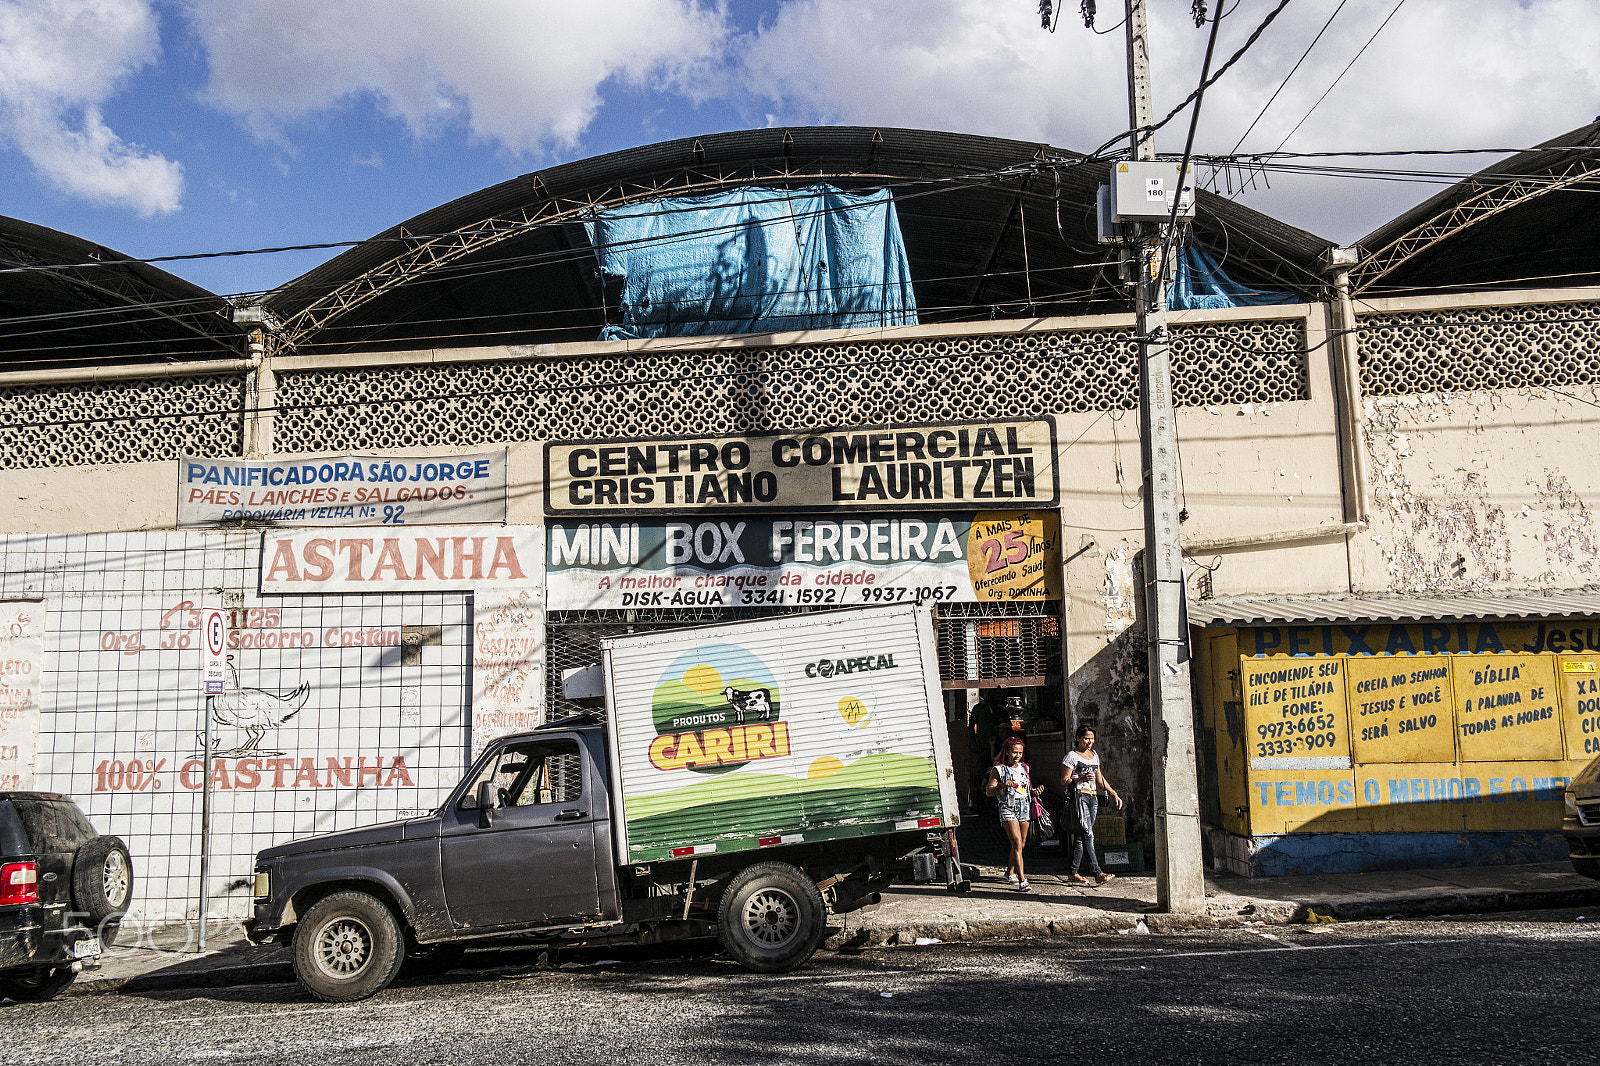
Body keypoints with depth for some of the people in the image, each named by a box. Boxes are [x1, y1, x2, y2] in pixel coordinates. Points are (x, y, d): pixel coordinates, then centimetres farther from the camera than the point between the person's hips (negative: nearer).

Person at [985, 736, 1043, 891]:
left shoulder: (1024, 768, 16)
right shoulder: (998, 769, -2)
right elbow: (989, 791, -5)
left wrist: (1036, 791, 5)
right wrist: (1002, 785, -21)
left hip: (1025, 808, 6)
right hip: (1008, 808, -6)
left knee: (1020, 844, 11)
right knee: (1017, 844, -16)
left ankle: (1010, 873, 31)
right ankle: (1022, 881, -20)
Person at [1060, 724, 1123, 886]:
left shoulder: (1094, 754, 19)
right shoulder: (1072, 756, -3)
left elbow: (1100, 779, 24)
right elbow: (1064, 782, -4)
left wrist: (1114, 794, 17)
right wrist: (1082, 779, -18)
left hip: (1093, 798, 7)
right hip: (1079, 796, -7)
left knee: (1080, 836, 6)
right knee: (1088, 834, -14)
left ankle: (1073, 872, 11)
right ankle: (1098, 873, -21)